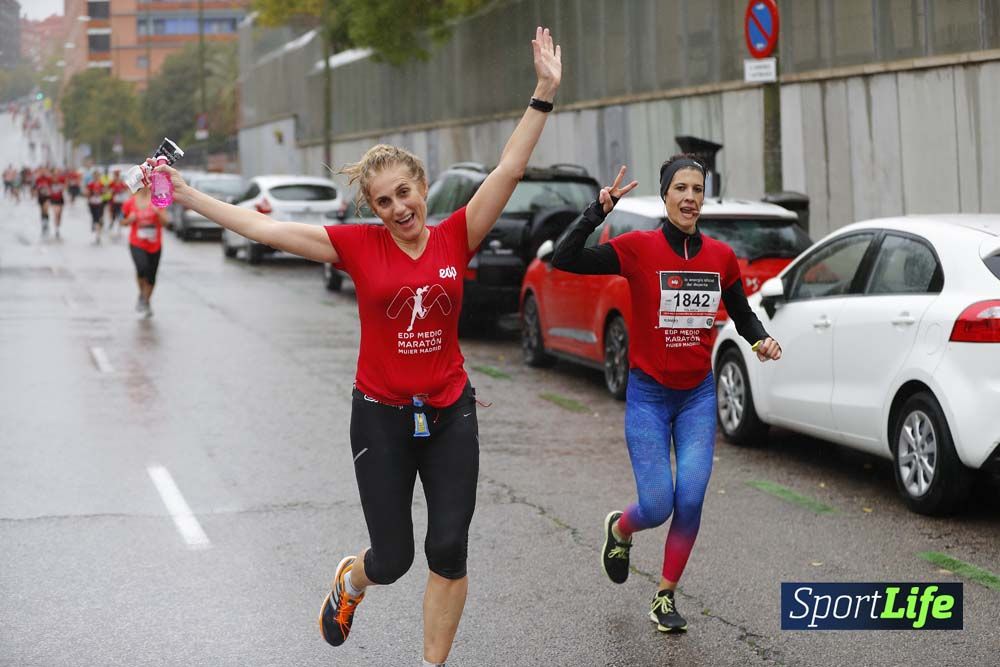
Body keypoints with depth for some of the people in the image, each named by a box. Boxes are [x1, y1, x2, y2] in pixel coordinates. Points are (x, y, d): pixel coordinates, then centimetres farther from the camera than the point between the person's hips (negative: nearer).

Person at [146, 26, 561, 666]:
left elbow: (509, 169, -8)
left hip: (450, 413, 1)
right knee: (392, 559, 5)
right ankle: (350, 580, 41)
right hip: (381, 415, -1)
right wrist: (187, 195, -6)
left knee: (449, 550, -1)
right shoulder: (358, 245, -5)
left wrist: (545, 92, -15)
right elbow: (265, 228, -5)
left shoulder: (455, 238, -3)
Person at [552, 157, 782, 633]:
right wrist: (598, 211, -29)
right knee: (657, 507, -7)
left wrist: (762, 340, -4)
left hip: (698, 395, 3)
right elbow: (563, 261, -20)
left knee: (690, 499, -8)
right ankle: (619, 530, 31)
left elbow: (741, 313, 15)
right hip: (649, 394, -3)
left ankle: (666, 597, 11)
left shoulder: (721, 256, 0)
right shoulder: (639, 248, -12)